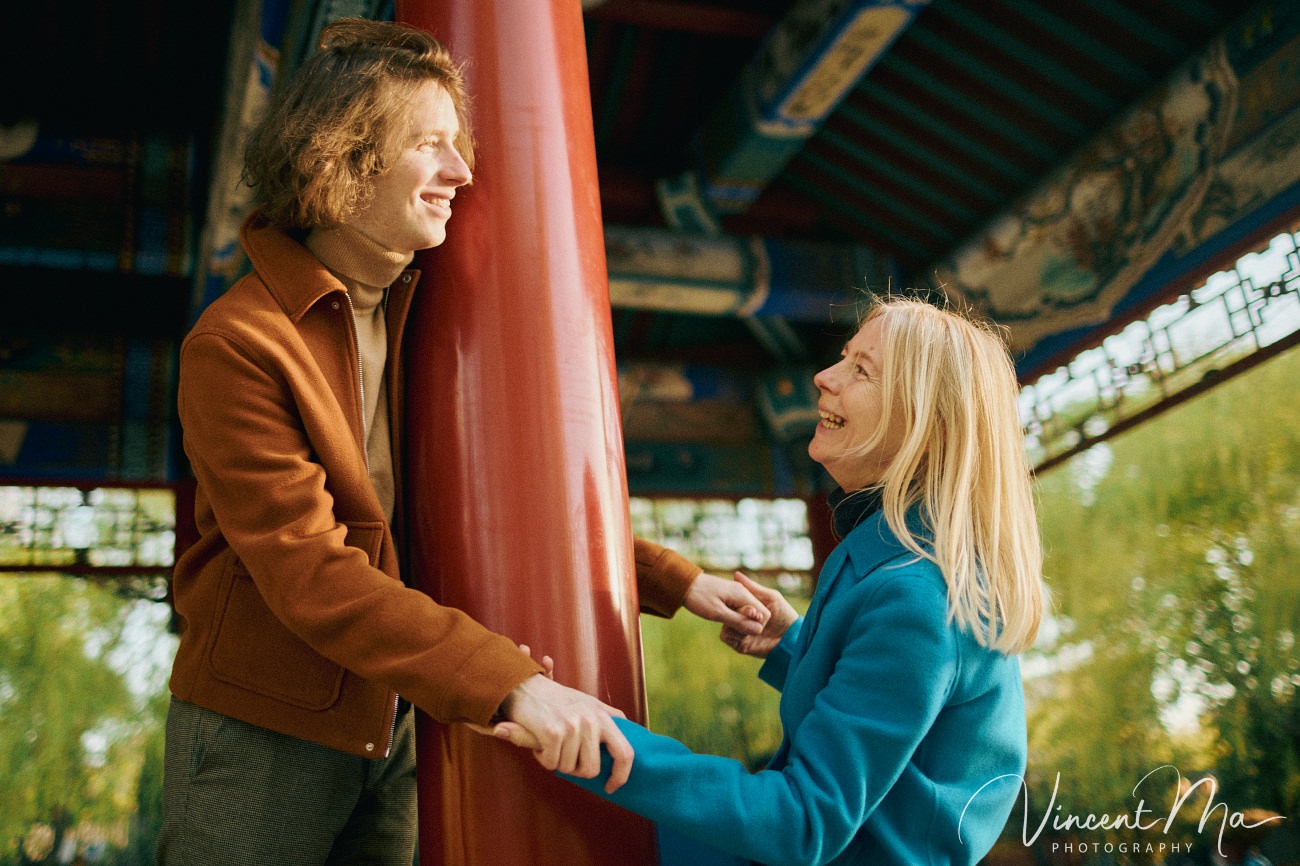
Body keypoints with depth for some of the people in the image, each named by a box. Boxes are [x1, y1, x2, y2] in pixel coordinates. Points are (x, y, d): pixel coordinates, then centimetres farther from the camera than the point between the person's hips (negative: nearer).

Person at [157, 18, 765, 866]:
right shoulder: (237, 343, -19)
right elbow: (308, 572, -27)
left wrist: (676, 581, -2)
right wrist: (511, 682, -35)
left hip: (389, 727, 6)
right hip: (262, 733, -6)